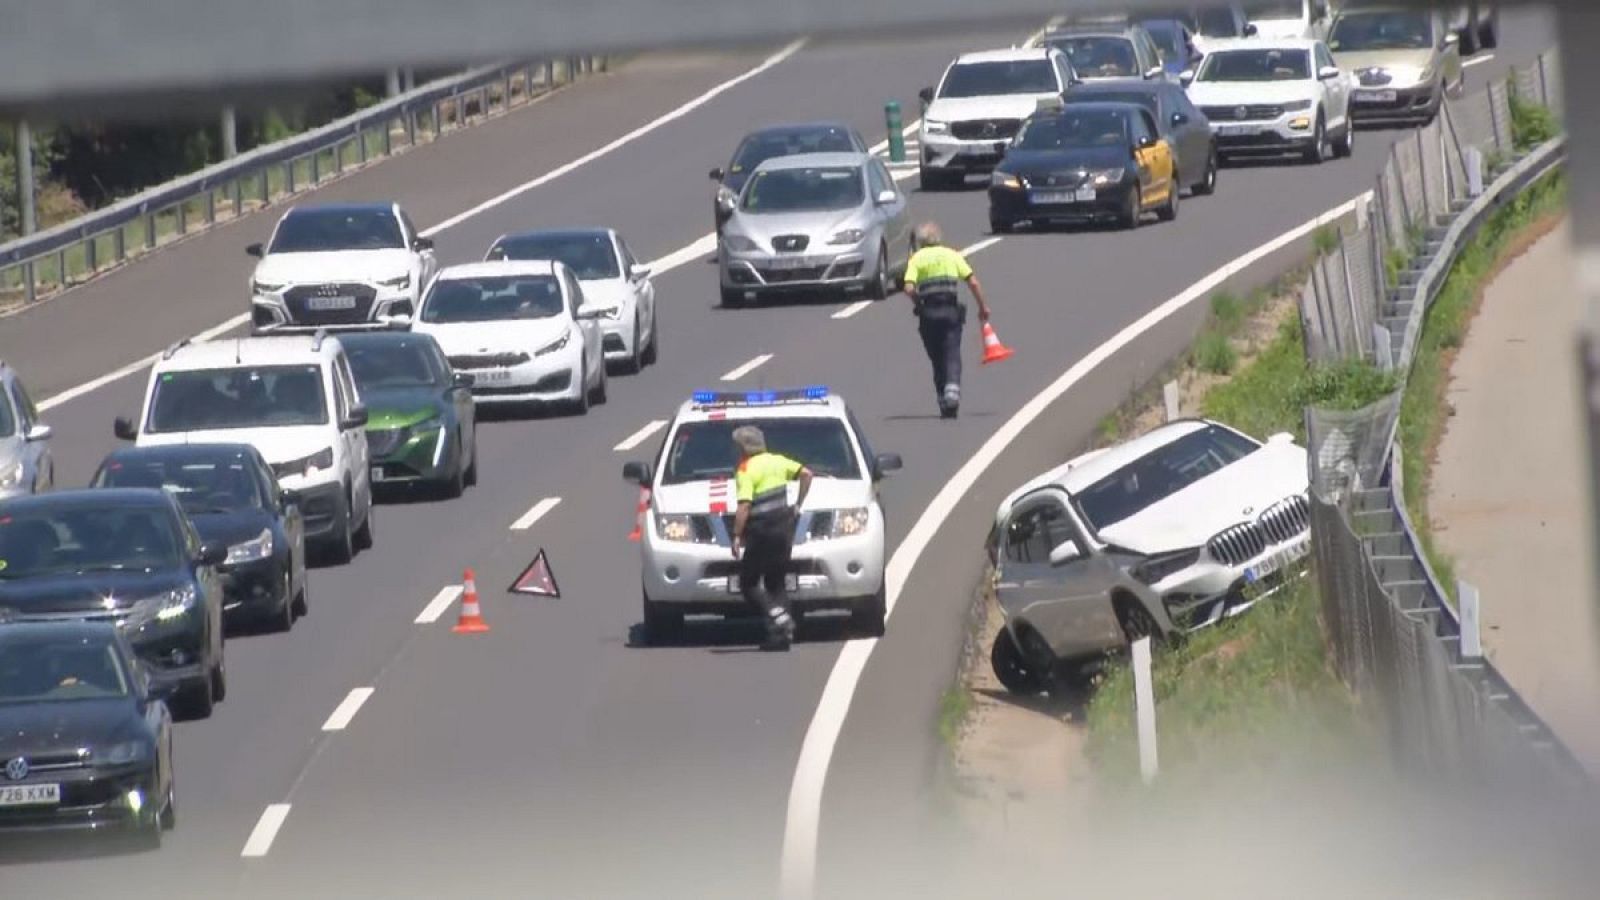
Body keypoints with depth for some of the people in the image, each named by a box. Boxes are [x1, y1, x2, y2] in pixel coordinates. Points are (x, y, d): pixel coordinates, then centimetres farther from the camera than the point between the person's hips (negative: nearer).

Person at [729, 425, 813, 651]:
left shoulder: (745, 471, -12)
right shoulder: (777, 461, 9)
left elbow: (744, 507, -21)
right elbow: (806, 474, 13)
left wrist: (737, 536, -19)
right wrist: (798, 505, 18)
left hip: (761, 532, -7)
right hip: (783, 528, 7)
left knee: (748, 583, 2)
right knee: (776, 582, 15)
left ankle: (776, 616, -19)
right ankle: (783, 633, 6)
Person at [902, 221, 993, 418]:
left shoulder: (917, 259, 5)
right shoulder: (952, 255, 8)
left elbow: (909, 288, -9)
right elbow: (972, 282, 1)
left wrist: (917, 304, 9)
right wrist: (983, 306, 9)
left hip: (927, 313, 0)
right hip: (951, 311, 0)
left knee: (937, 358, 10)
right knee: (952, 355, -1)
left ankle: (944, 402, 10)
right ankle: (952, 390, -26)